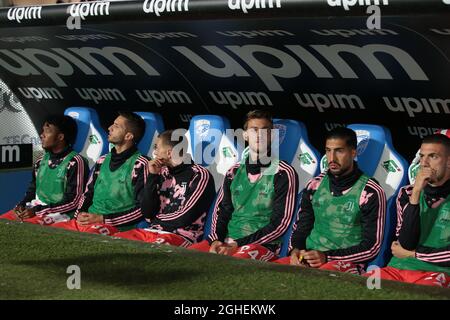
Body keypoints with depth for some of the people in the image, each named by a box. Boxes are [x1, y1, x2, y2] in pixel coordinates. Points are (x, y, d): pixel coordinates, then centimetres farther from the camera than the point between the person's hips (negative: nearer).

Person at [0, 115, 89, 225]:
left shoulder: (75, 162, -10)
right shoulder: (41, 161, 12)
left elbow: (73, 202, -14)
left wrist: (37, 211, -17)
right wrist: (21, 205, -3)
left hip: (60, 214, -7)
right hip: (36, 210, 7)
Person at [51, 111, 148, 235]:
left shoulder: (139, 165, -5)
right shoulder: (102, 161, 18)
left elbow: (143, 209, -10)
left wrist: (103, 219, -13)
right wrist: (80, 214, 2)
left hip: (116, 226, -7)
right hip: (86, 221, 7)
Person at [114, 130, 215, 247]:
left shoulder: (199, 175, -3)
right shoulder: (162, 173, 15)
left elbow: (184, 218, -10)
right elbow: (147, 214, 7)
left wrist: (156, 219, 5)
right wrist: (152, 176, 1)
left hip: (181, 236, -6)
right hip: (151, 232, 6)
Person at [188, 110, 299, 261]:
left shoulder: (283, 174, -1)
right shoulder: (234, 173, 16)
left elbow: (280, 224, -7)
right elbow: (221, 212, 17)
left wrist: (237, 245, -12)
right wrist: (216, 241, -6)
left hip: (263, 245, -6)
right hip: (226, 241, 6)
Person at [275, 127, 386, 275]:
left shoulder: (370, 192, -3)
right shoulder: (315, 185, 13)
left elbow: (372, 246, -5)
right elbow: (301, 227, 22)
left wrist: (327, 256, -13)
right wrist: (295, 250, -2)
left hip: (347, 262, -6)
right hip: (308, 258, 6)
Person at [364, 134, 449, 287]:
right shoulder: (407, 194, 10)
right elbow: (406, 244, -3)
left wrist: (411, 253, 0)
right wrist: (416, 193, -9)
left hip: (437, 272, -4)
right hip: (399, 268, 4)